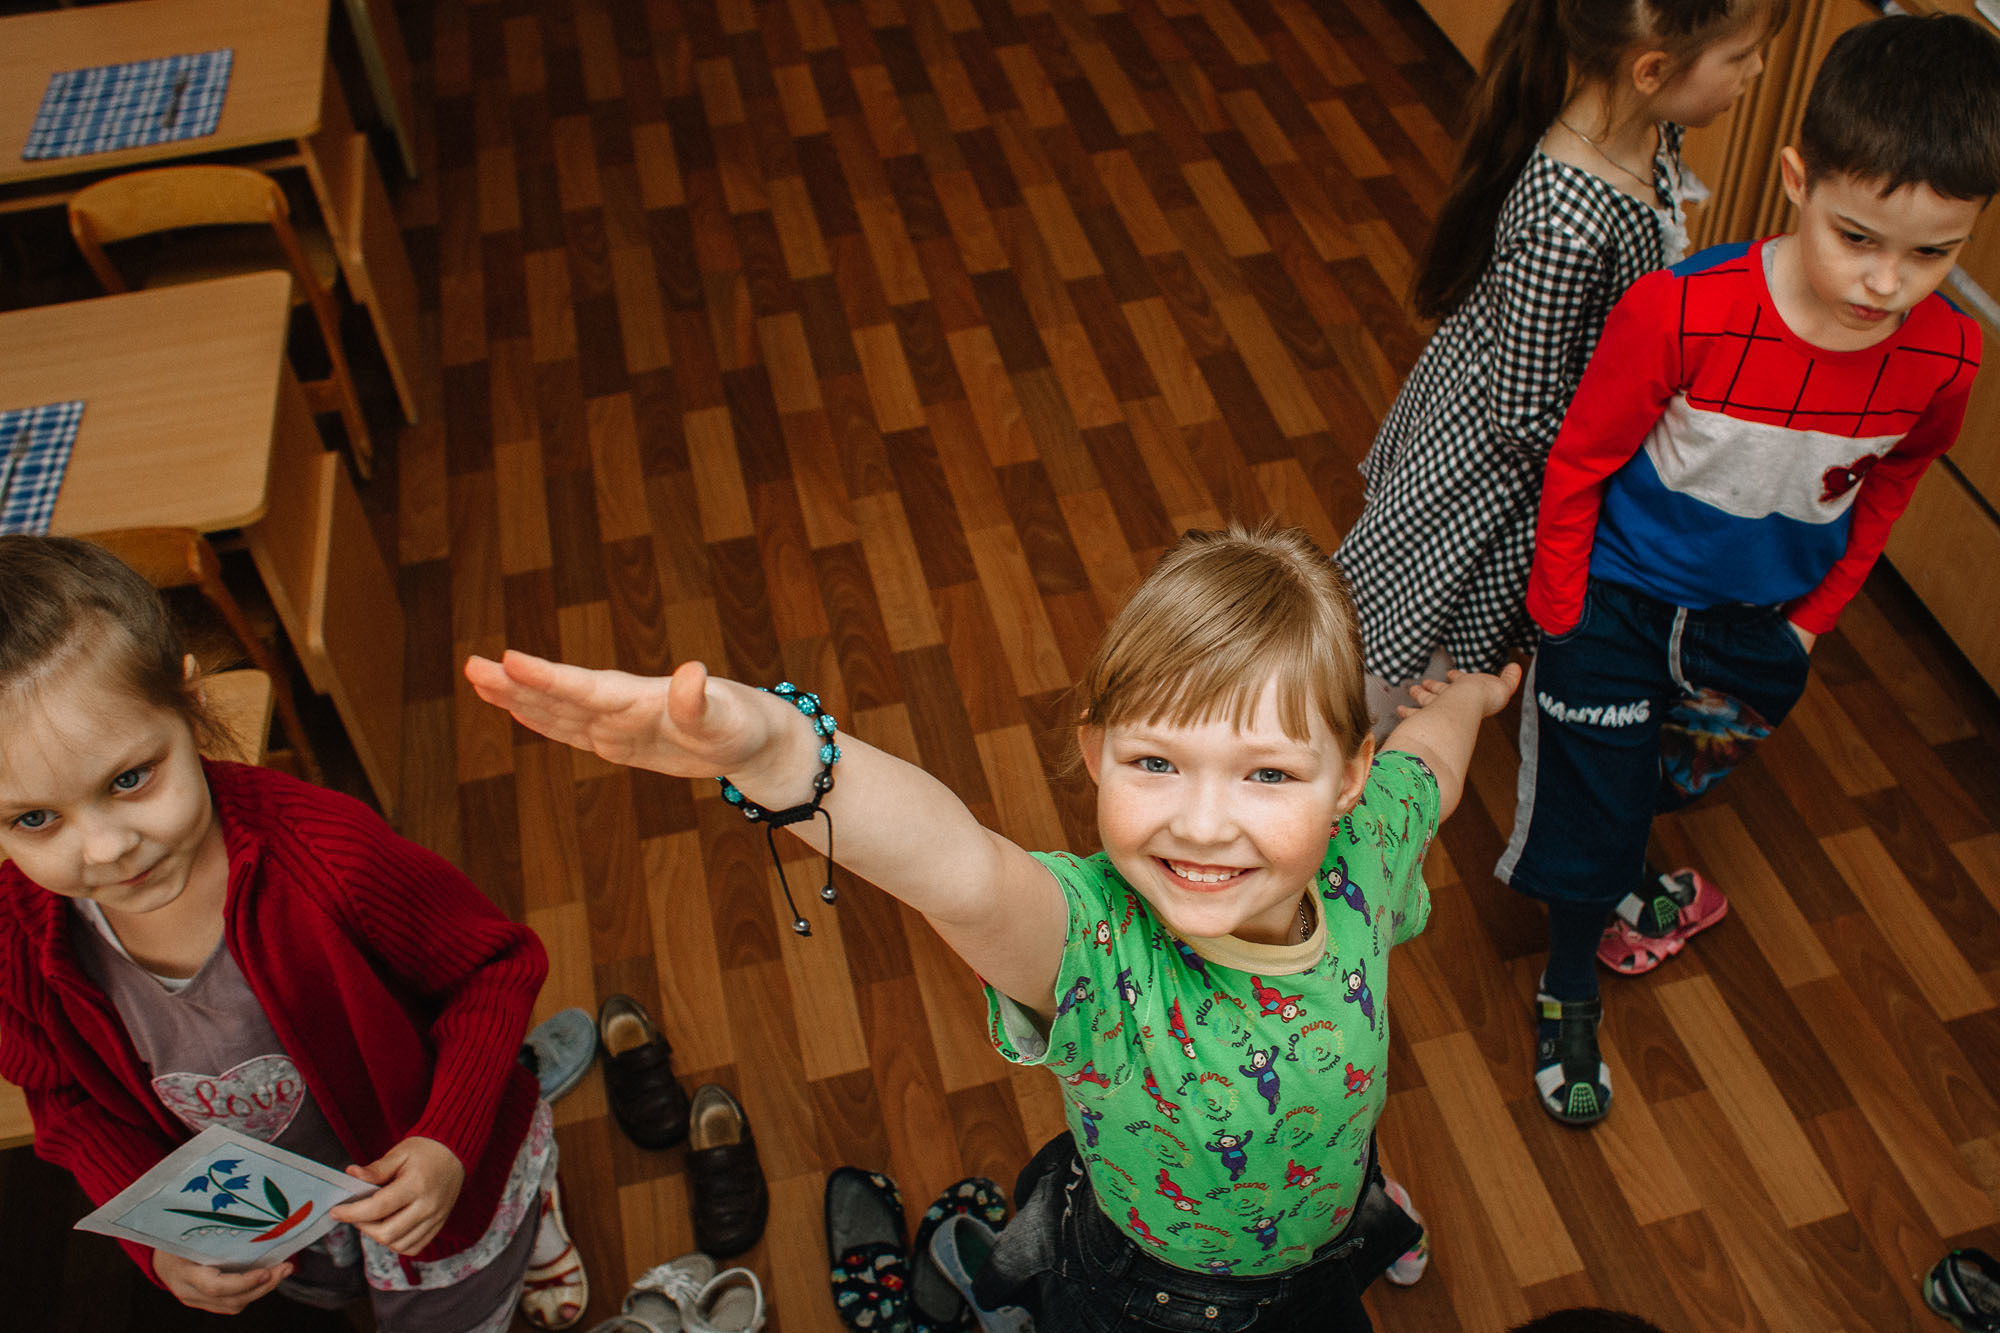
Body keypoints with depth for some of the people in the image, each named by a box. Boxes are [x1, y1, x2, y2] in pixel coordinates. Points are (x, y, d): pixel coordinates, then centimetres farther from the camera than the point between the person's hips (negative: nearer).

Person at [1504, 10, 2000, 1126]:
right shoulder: (1683, 313, -33)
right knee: (1590, 804, 8)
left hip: (1766, 618, 4)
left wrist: (1820, 613, 8)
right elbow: (1581, 461, -17)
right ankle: (1570, 987, 36)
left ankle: (1614, 872, 61)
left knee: (1678, 778, 28)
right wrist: (1561, 615, -8)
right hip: (1620, 598, -4)